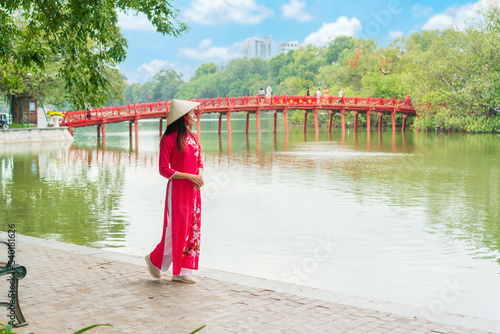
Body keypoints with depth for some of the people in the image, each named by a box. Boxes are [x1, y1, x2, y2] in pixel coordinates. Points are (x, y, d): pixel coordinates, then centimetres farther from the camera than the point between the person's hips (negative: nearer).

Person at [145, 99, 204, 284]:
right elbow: (164, 169, -13)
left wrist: (200, 175, -4)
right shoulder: (169, 139, -11)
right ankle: (154, 259, 19)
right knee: (176, 228, -4)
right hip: (177, 188, -7)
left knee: (192, 228, 7)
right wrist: (188, 176, -18)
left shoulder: (193, 137, 12)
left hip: (193, 189, 8)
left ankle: (181, 271, 15)